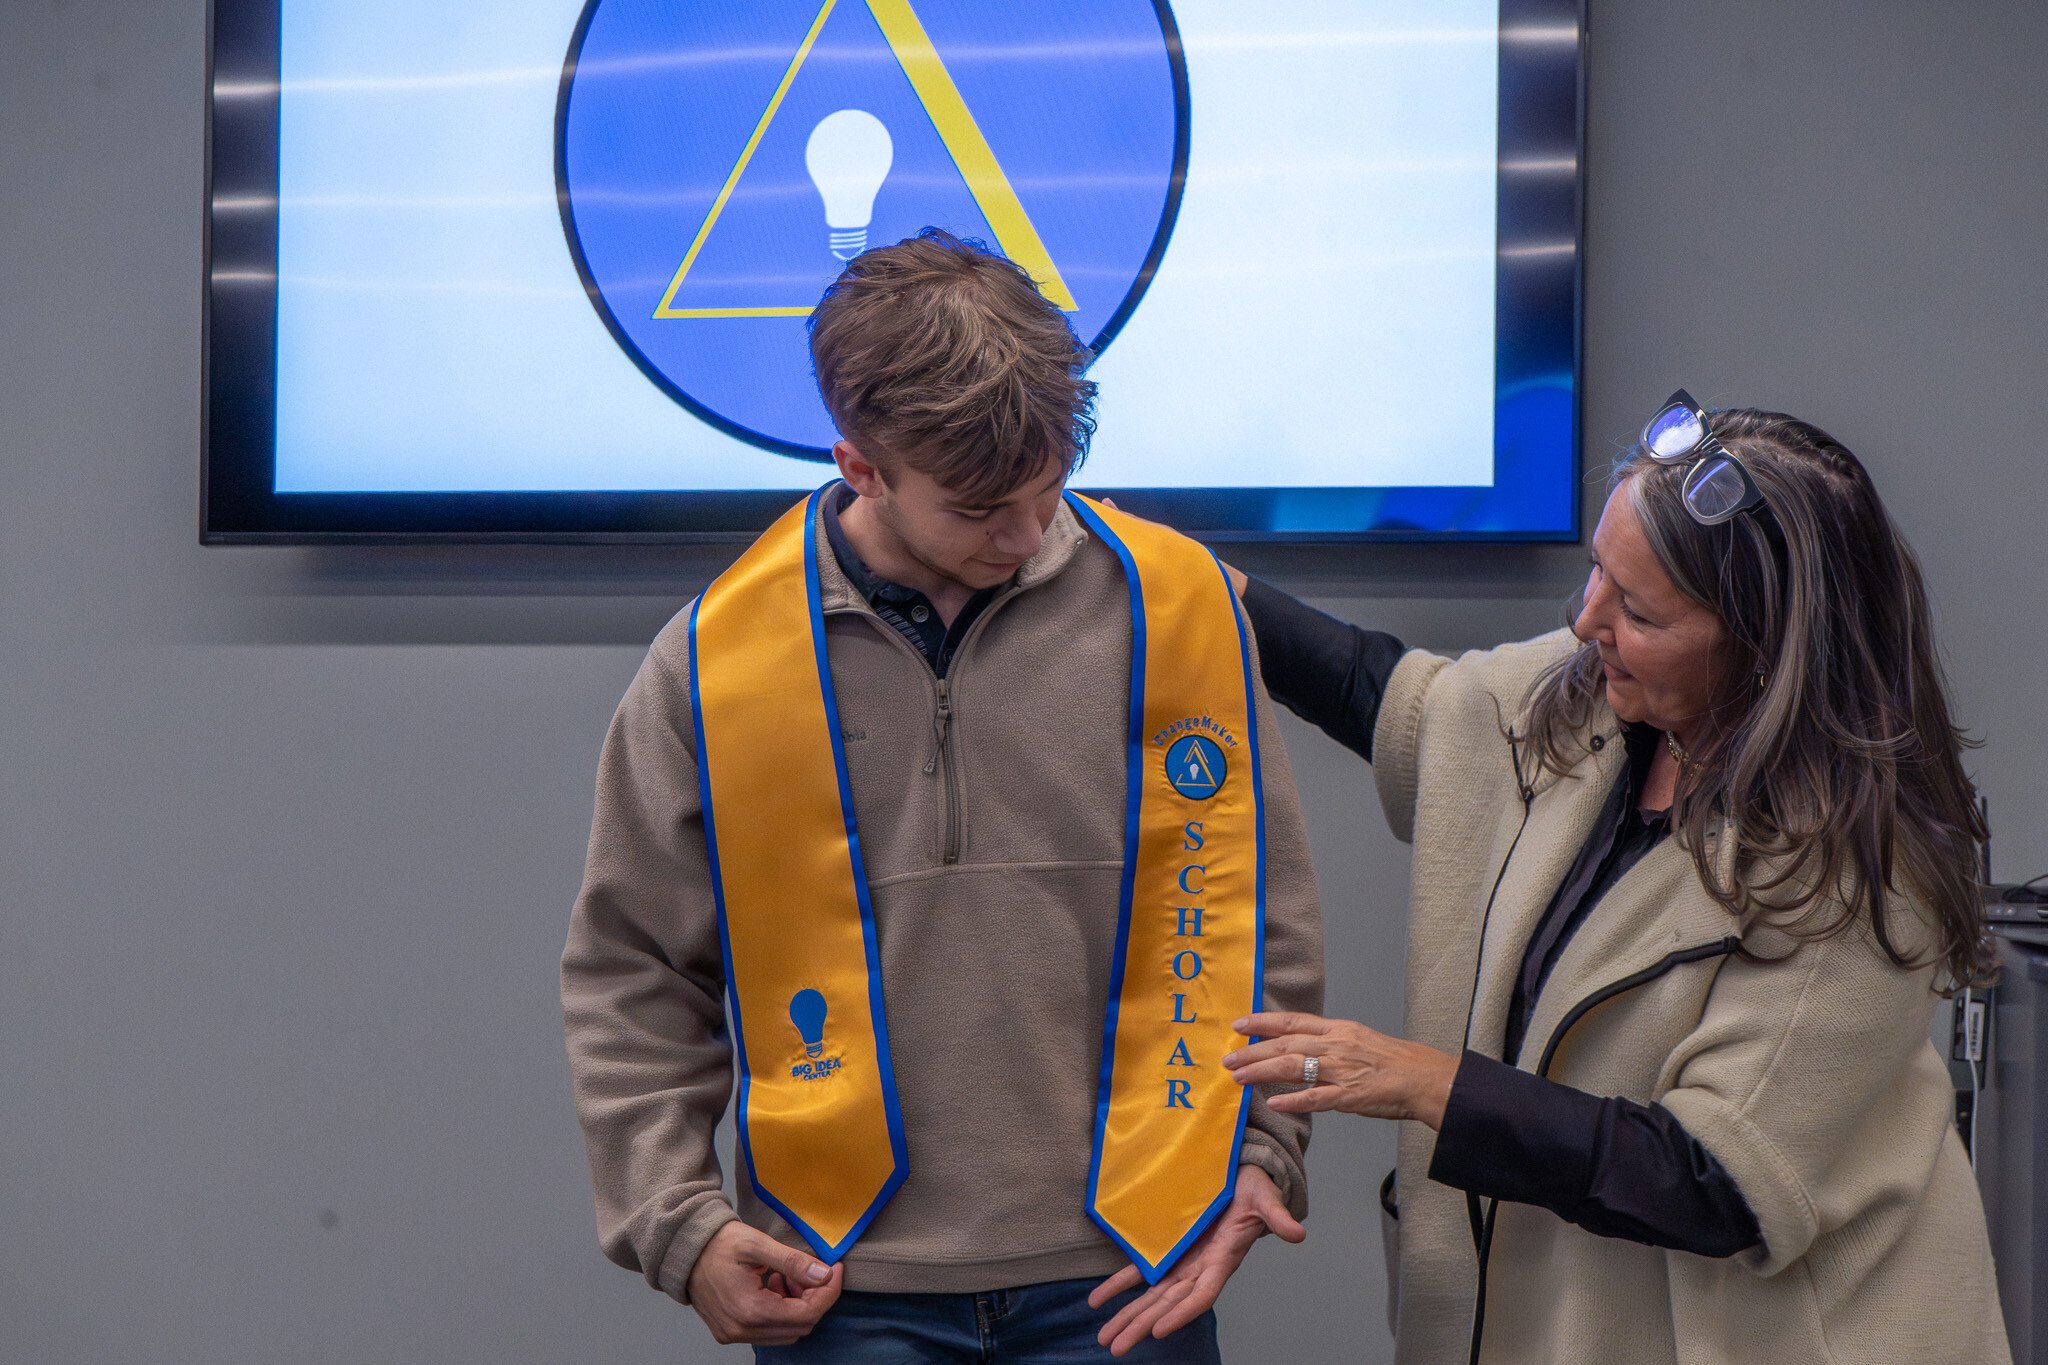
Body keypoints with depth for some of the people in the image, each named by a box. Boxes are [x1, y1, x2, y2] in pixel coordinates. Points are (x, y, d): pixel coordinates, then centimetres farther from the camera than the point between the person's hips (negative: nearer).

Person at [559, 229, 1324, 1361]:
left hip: (1127, 1267, 1)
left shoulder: (1177, 607, -2)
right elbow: (631, 977, 5)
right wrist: (678, 1222, -2)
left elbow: (1249, 916, 7)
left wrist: (1256, 1149, 1)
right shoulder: (712, 662, -4)